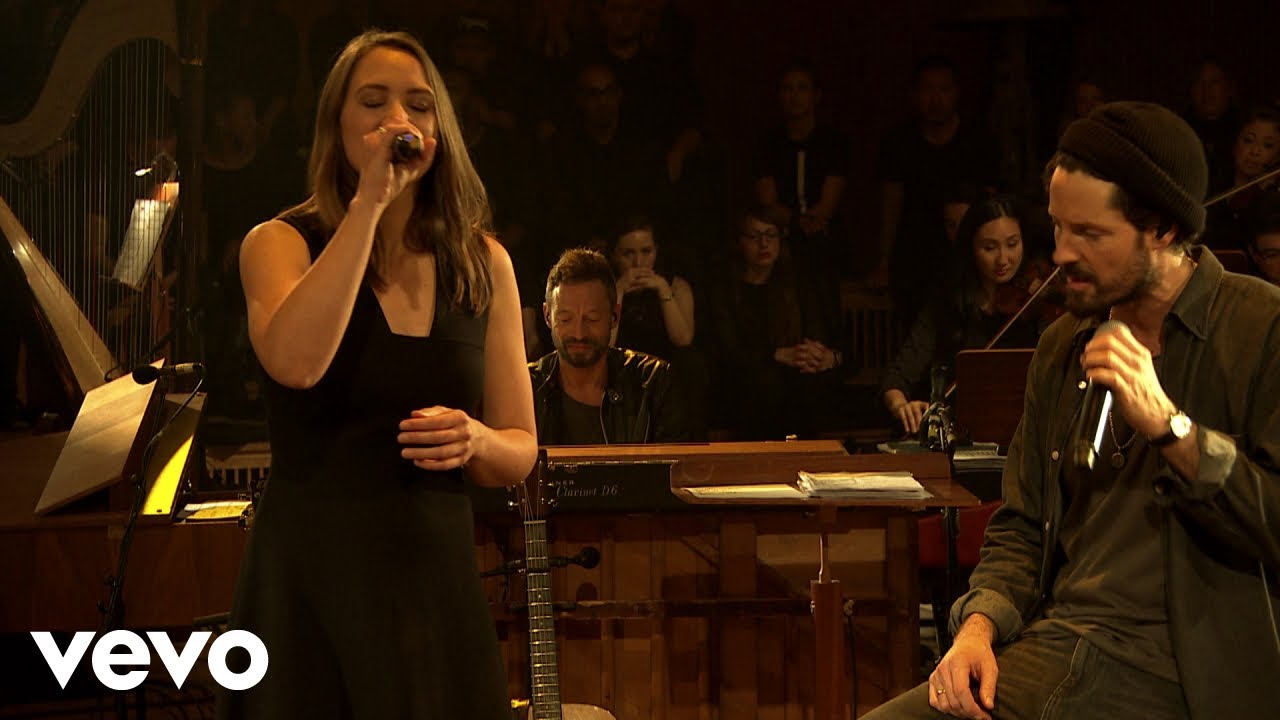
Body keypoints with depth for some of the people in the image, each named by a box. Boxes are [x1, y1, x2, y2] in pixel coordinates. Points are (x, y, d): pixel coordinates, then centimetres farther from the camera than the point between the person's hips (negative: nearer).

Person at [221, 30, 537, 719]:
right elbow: (295, 362, -25)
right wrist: (368, 203, -21)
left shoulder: (483, 262, 6)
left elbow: (519, 451, 10)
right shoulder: (281, 242, -2)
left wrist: (474, 441, -12)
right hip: (309, 578, -3)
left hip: (438, 577, 3)